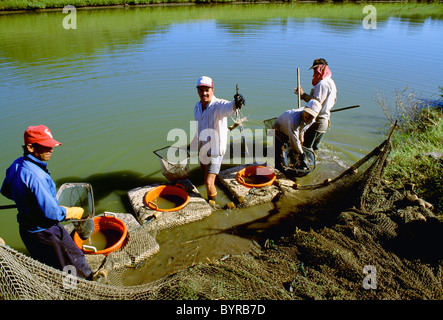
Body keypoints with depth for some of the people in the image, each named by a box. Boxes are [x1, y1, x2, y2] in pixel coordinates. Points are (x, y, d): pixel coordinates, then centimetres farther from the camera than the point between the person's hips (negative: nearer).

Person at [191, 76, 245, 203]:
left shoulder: (219, 105, -22)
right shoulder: (197, 107, 2)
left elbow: (228, 108, -48)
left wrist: (235, 103, -71)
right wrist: (192, 144, 28)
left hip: (215, 150, -7)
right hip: (202, 149, 8)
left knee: (208, 182, -8)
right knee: (204, 170, 30)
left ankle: (212, 200, 21)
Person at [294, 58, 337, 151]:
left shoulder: (322, 84, -17)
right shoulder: (331, 82, 17)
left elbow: (316, 102, -23)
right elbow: (333, 101, 22)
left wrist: (303, 94, -20)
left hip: (317, 122, -11)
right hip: (325, 121, 11)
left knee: (306, 147, -8)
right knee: (314, 147, 19)